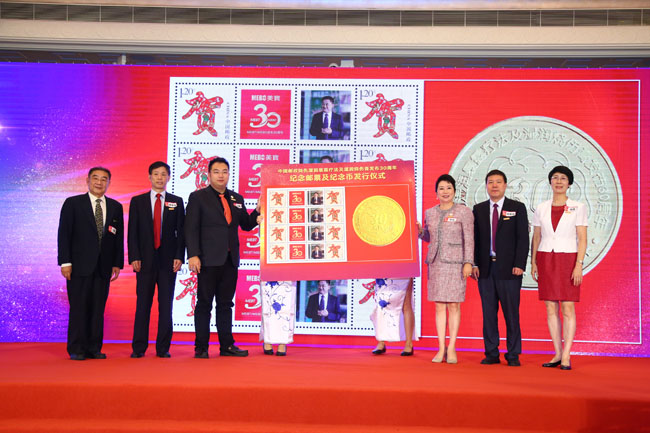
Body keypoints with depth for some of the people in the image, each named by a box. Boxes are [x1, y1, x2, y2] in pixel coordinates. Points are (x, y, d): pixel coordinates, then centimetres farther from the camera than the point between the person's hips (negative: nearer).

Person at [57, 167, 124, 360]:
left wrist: (117, 263, 5)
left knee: (98, 308, 5)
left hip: (103, 267, 3)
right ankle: (76, 350, 6)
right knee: (79, 308, -1)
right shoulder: (73, 203, 2)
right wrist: (65, 262, -9)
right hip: (79, 265, -3)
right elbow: (64, 234, -2)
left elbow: (119, 237, 11)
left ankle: (94, 348, 12)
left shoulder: (115, 207, 11)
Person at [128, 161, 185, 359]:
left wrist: (179, 256, -5)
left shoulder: (177, 202, 9)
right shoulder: (137, 201, 9)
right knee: (143, 304, 2)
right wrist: (134, 257, -5)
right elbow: (132, 232, 5)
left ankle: (163, 348, 7)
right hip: (145, 260, 0)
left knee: (166, 305, 1)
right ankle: (139, 347, 8)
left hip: (168, 261, 0)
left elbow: (181, 232, 5)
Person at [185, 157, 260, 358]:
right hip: (208, 259, -5)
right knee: (204, 303, 1)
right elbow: (191, 229, -5)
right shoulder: (198, 197, 1)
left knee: (225, 304, 10)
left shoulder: (237, 199, 15)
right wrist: (193, 255, -15)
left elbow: (246, 225, 17)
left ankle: (227, 345, 15)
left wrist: (258, 211, -1)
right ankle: (201, 347, 7)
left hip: (230, 260, 5)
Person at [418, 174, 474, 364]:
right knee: (439, 306, 4)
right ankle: (441, 349, 8)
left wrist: (468, 262, -11)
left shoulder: (463, 211, 0)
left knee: (453, 305, -1)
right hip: (435, 263, 4)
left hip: (455, 263, -4)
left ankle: (452, 348, 5)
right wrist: (420, 231, 2)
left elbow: (469, 239, -3)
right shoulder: (430, 213, 12)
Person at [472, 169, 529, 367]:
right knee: (488, 312, 5)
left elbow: (523, 238, -2)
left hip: (508, 268, -3)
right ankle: (491, 354, 13)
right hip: (486, 268, 3)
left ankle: (513, 355, 8)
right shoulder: (478, 209, 11)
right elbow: (474, 239, 9)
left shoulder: (517, 208, 4)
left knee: (511, 312, 0)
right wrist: (474, 264, 0)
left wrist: (519, 265, -11)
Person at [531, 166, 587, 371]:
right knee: (551, 309, 3)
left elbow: (582, 239, -4)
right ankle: (558, 354, 10)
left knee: (568, 308, -5)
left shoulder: (578, 208, 0)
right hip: (545, 260, 3)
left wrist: (579, 265, -12)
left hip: (568, 260, -3)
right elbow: (536, 238, 10)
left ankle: (566, 356, -2)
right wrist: (533, 262, 1)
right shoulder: (541, 208, 8)